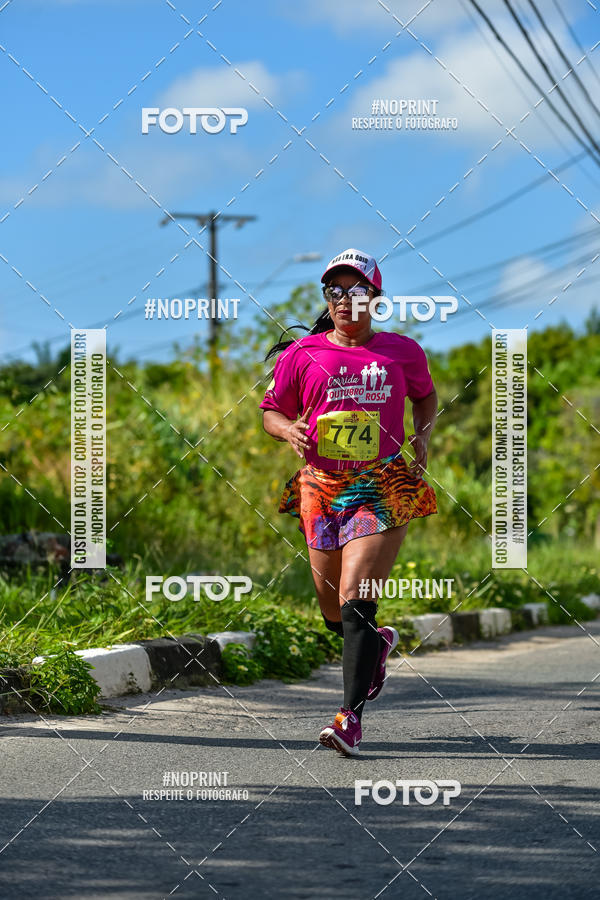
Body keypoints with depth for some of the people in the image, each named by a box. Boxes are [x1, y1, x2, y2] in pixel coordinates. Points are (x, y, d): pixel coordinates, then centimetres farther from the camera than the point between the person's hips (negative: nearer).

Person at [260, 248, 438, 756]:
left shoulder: (402, 352, 5)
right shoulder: (301, 355, 4)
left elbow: (426, 395, 24)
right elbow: (271, 410, 13)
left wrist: (424, 435, 6)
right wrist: (289, 430, -9)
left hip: (385, 490, -2)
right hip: (322, 490, 3)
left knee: (356, 604, -16)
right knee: (335, 614, 12)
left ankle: (352, 716, -17)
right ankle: (379, 643, 47)